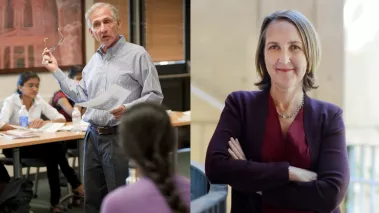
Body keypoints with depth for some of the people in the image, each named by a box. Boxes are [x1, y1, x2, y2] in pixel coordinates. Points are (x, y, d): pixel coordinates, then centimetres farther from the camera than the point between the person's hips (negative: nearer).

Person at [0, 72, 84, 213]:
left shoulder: (39, 101, 1)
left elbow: (61, 118, -3)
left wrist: (46, 122, -23)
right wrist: (27, 126, -34)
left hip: (34, 144, 4)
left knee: (54, 149, -29)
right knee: (53, 150, -28)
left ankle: (55, 200, -21)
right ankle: (76, 185, -14)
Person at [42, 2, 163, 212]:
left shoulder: (137, 54, -8)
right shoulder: (93, 60, 14)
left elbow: (155, 95, -12)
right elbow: (82, 96, 15)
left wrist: (126, 109, -27)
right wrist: (56, 71, 13)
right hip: (93, 136, 7)